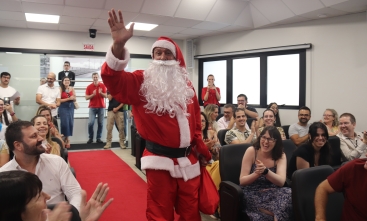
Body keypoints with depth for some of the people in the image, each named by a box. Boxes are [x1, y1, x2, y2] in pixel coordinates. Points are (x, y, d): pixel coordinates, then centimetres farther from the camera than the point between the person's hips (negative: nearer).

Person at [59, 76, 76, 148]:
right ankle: (66, 138, 10)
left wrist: (73, 98, -12)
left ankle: (66, 138, 17)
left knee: (70, 123, 2)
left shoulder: (72, 88, 7)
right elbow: (59, 100, -12)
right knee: (65, 123, -5)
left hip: (71, 107, 4)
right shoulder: (60, 89, -7)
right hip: (63, 107, -4)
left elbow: (75, 99, 11)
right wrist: (68, 98, -15)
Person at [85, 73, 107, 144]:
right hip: (92, 107, -1)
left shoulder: (103, 85, 4)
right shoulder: (89, 87, 2)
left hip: (101, 107, 1)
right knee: (90, 123, -9)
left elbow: (106, 96, 1)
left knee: (100, 123, 0)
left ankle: (98, 138, 10)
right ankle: (90, 138, 6)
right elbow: (86, 97, -1)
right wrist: (93, 94, -17)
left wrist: (101, 93, -19)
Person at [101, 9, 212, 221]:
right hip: (160, 159, -4)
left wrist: (202, 150, 18)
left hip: (188, 159, 5)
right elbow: (114, 79, -23)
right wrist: (119, 46, -37)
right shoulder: (142, 82, -5)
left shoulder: (186, 85, 10)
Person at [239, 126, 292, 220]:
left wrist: (265, 171, -35)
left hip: (272, 193, 4)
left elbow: (281, 182, -17)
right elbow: (242, 181, -10)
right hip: (252, 194, -4)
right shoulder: (251, 151, -8)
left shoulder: (280, 156, -1)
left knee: (289, 193, -28)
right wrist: (256, 173, -29)